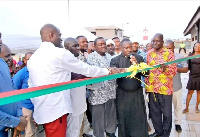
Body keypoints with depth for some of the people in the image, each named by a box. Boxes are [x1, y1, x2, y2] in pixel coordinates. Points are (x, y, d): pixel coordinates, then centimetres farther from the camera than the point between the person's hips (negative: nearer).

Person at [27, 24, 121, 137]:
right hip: (55, 110, -8)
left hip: (40, 110, 8)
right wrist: (108, 71, 8)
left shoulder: (33, 57, 11)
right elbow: (86, 69, -5)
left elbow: (31, 86, 14)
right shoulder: (60, 53, -11)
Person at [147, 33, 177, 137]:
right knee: (154, 112, 14)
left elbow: (174, 71, -7)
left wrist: (166, 68, -28)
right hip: (152, 87, 4)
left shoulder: (169, 53, -5)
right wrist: (146, 85, 3)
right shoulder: (149, 54, 6)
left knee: (166, 113, 7)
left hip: (165, 88, -3)